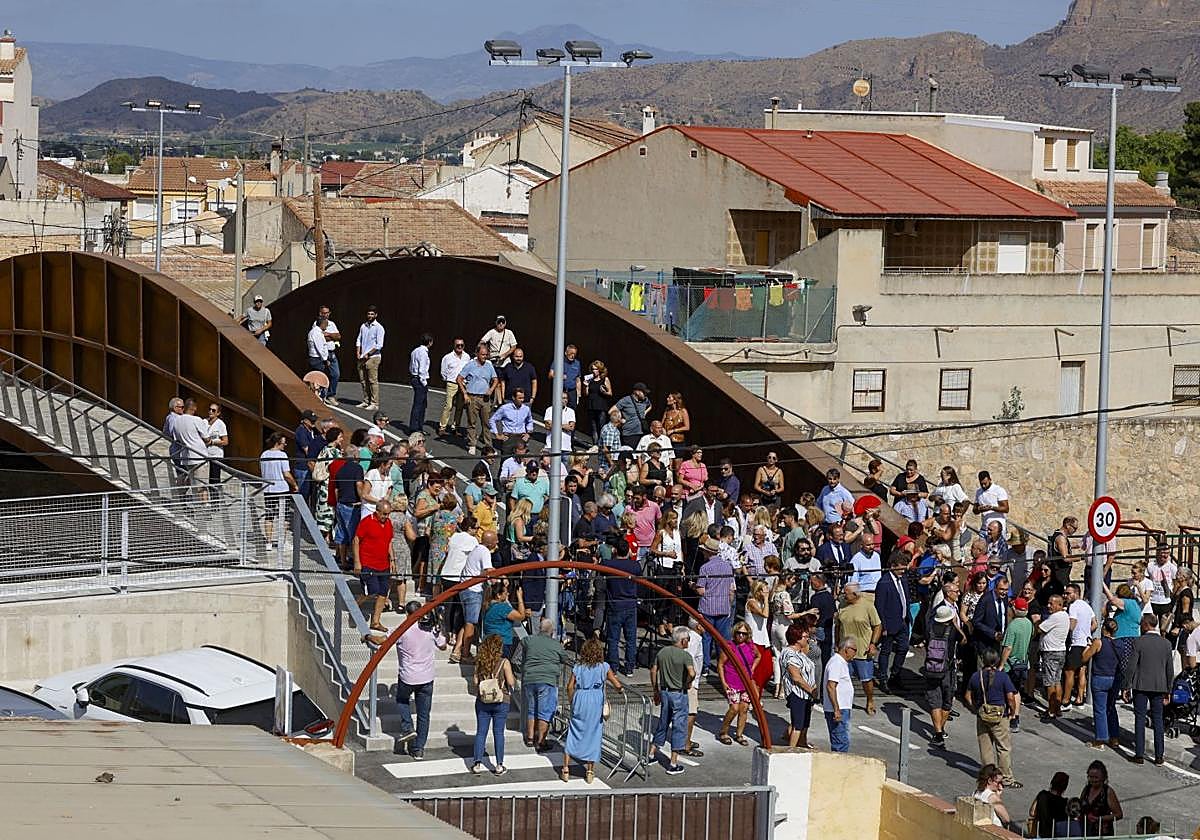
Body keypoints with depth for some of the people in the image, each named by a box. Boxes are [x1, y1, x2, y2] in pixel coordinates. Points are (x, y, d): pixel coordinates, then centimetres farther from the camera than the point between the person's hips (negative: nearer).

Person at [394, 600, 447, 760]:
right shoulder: (431, 629, -4)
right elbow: (442, 646, 12)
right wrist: (440, 629, 23)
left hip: (407, 677, -2)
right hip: (426, 678, 2)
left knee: (402, 700, 29)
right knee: (423, 715, 10)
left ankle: (407, 728, 8)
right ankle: (419, 749, 13)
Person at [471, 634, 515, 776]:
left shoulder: (479, 663, -3)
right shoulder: (504, 663, -10)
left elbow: (475, 681, -2)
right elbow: (511, 682, -11)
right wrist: (514, 681, 10)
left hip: (482, 701, 2)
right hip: (501, 702, -2)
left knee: (481, 732, 8)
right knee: (498, 732, 4)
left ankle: (477, 763, 5)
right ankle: (499, 765, 6)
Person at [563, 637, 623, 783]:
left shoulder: (578, 667, 2)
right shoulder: (603, 667, -2)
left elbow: (570, 687, -1)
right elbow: (617, 685, -4)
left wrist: (572, 701, 13)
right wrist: (621, 688, 18)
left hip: (579, 699, 1)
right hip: (596, 701, -1)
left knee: (573, 734, 9)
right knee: (593, 734, 8)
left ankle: (566, 768, 8)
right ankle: (590, 771, 12)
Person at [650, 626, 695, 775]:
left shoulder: (663, 652, 4)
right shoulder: (685, 655, -15)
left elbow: (653, 671, 9)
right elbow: (692, 673, -30)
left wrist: (655, 691, 18)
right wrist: (687, 683, -8)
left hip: (664, 692, 6)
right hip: (679, 694, -6)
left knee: (663, 723, 21)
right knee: (679, 727, 2)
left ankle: (651, 754, 28)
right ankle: (673, 764, 4)